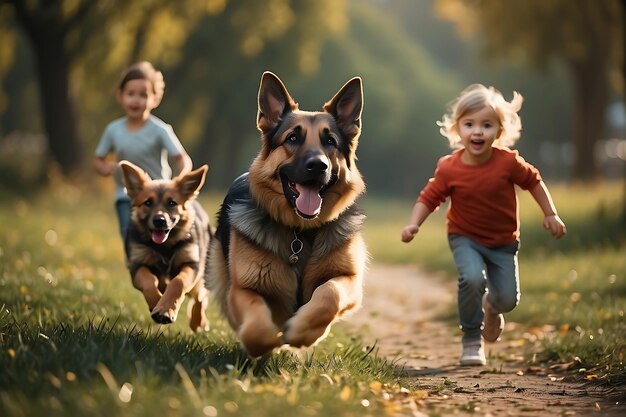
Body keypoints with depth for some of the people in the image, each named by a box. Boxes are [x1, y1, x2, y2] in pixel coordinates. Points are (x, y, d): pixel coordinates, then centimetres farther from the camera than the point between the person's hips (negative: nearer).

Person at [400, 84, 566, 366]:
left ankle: (491, 307, 41)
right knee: (472, 278, -30)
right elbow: (429, 198, -9)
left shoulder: (508, 162, -17)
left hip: (503, 241, 2)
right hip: (465, 238, -2)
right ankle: (471, 341, -10)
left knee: (508, 299, -1)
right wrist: (414, 224, -23)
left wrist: (550, 214, 2)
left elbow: (533, 182, -1)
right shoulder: (449, 168, -17)